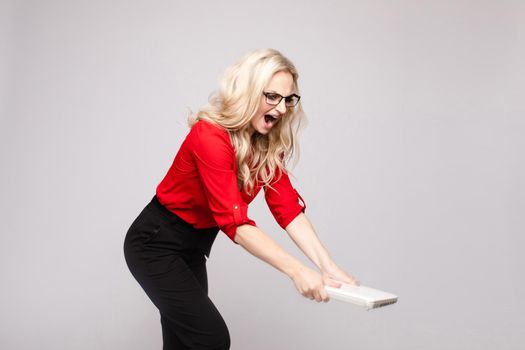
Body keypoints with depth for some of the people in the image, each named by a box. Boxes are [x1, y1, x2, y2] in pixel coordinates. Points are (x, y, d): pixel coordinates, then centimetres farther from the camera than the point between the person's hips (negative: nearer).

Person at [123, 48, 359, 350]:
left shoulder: (268, 144, -5)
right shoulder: (210, 136, -29)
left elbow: (289, 208, -12)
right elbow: (235, 222, -36)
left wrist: (328, 266, -23)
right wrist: (297, 271, -42)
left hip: (194, 246, 7)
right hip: (156, 244, -7)